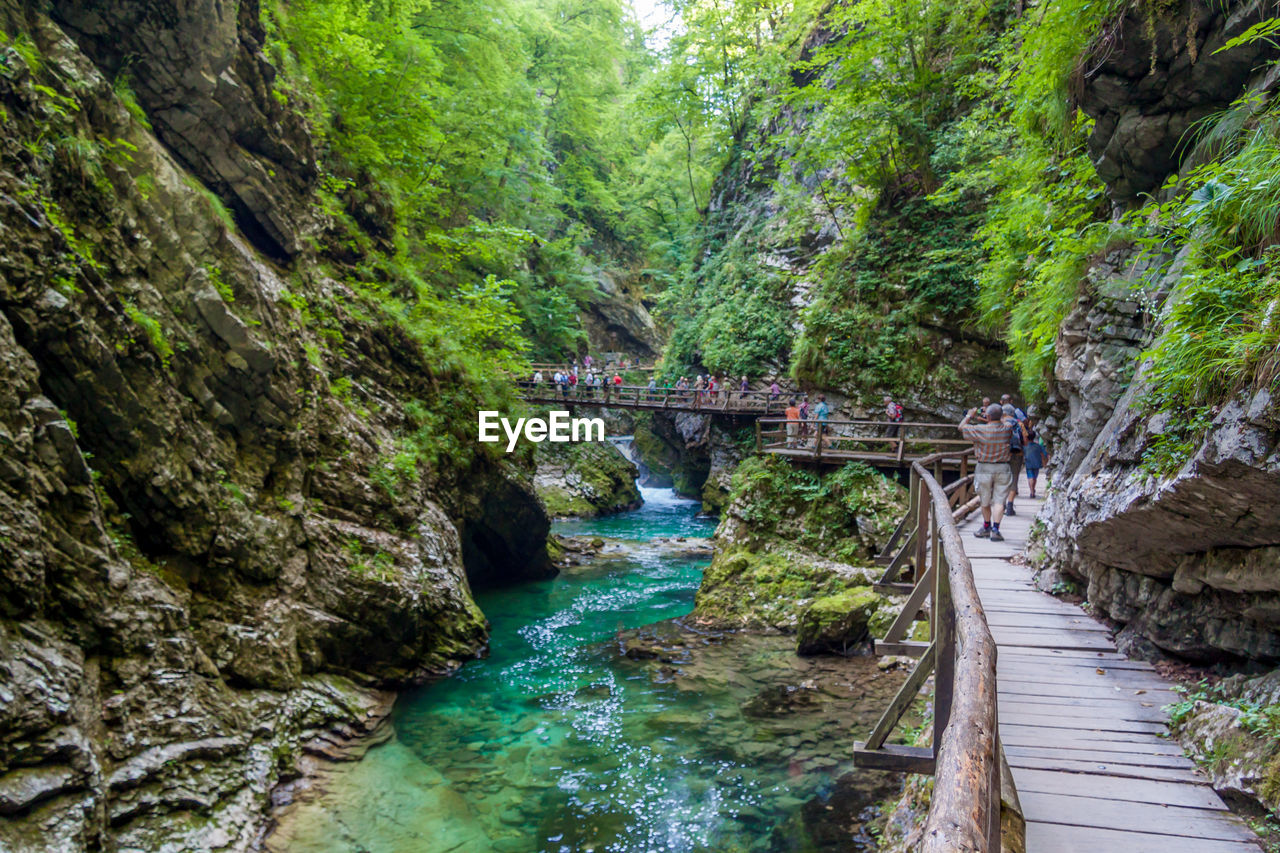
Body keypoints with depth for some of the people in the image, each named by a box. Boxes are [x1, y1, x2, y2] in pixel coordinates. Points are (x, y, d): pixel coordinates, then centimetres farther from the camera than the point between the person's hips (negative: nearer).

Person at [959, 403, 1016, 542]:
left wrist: (970, 416, 14)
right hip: (1002, 468, 2)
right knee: (999, 500, 1)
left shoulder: (980, 430, -14)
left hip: (984, 468, -2)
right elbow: (1010, 420, 21)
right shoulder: (1006, 428, -3)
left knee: (985, 501, 12)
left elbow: (962, 427, 0)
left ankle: (986, 528, 26)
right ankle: (995, 530, -9)